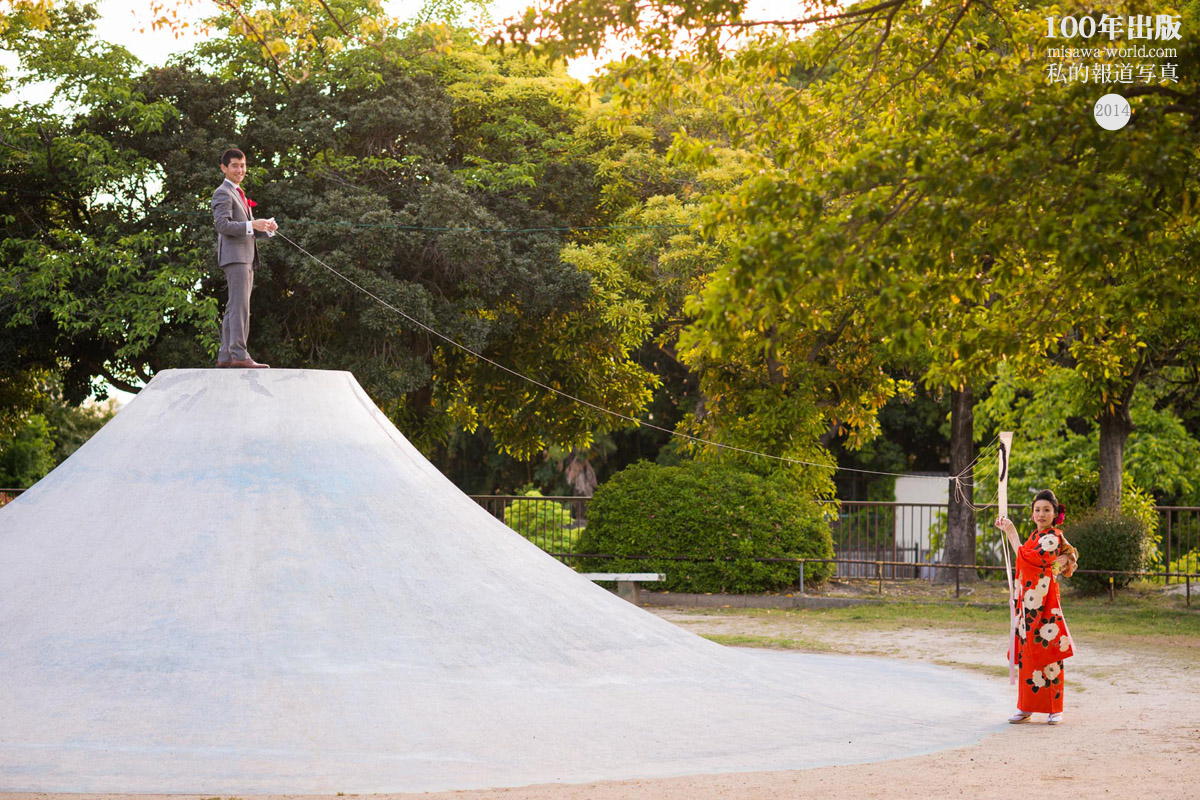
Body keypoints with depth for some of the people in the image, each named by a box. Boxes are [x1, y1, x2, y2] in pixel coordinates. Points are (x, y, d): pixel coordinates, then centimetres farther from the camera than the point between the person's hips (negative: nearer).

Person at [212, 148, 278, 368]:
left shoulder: (239, 194, 27)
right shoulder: (223, 194, -4)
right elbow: (223, 225, -17)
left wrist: (266, 229, 7)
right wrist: (252, 225, -26)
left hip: (246, 258, 10)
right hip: (234, 255, -10)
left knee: (234, 308, 9)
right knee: (239, 305, -17)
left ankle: (225, 356, 10)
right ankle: (239, 354, -24)